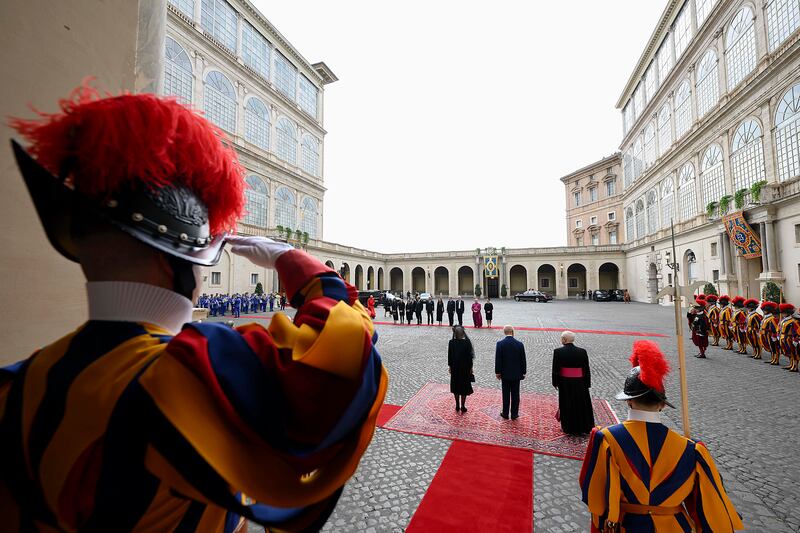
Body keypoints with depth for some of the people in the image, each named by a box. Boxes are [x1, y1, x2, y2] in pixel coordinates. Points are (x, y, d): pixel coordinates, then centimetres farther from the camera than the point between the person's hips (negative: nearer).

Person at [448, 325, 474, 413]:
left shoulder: (451, 342, -11)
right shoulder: (467, 342, -16)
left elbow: (449, 355, -4)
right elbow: (469, 356, -11)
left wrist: (449, 366, 9)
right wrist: (470, 367, 1)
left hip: (454, 367, 2)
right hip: (465, 367, -2)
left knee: (456, 386, 16)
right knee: (464, 387, 11)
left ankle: (457, 405, 25)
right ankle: (462, 406, 17)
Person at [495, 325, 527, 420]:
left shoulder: (500, 344, -13)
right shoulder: (519, 344, -9)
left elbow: (498, 360, -10)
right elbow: (523, 360, -2)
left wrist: (497, 372, 1)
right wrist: (523, 372, 10)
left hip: (505, 374, -1)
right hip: (516, 374, 1)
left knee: (506, 394, 10)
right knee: (515, 395, 11)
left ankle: (505, 413, 20)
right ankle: (514, 414, 20)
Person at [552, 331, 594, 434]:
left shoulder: (558, 352, -13)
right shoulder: (582, 352, -6)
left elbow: (555, 369, -10)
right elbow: (586, 370, 0)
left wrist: (555, 382, 2)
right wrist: (587, 384, 9)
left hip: (565, 383, -2)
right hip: (580, 383, 2)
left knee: (567, 405, 11)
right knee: (581, 405, 16)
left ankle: (568, 428, 22)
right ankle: (583, 428, 28)